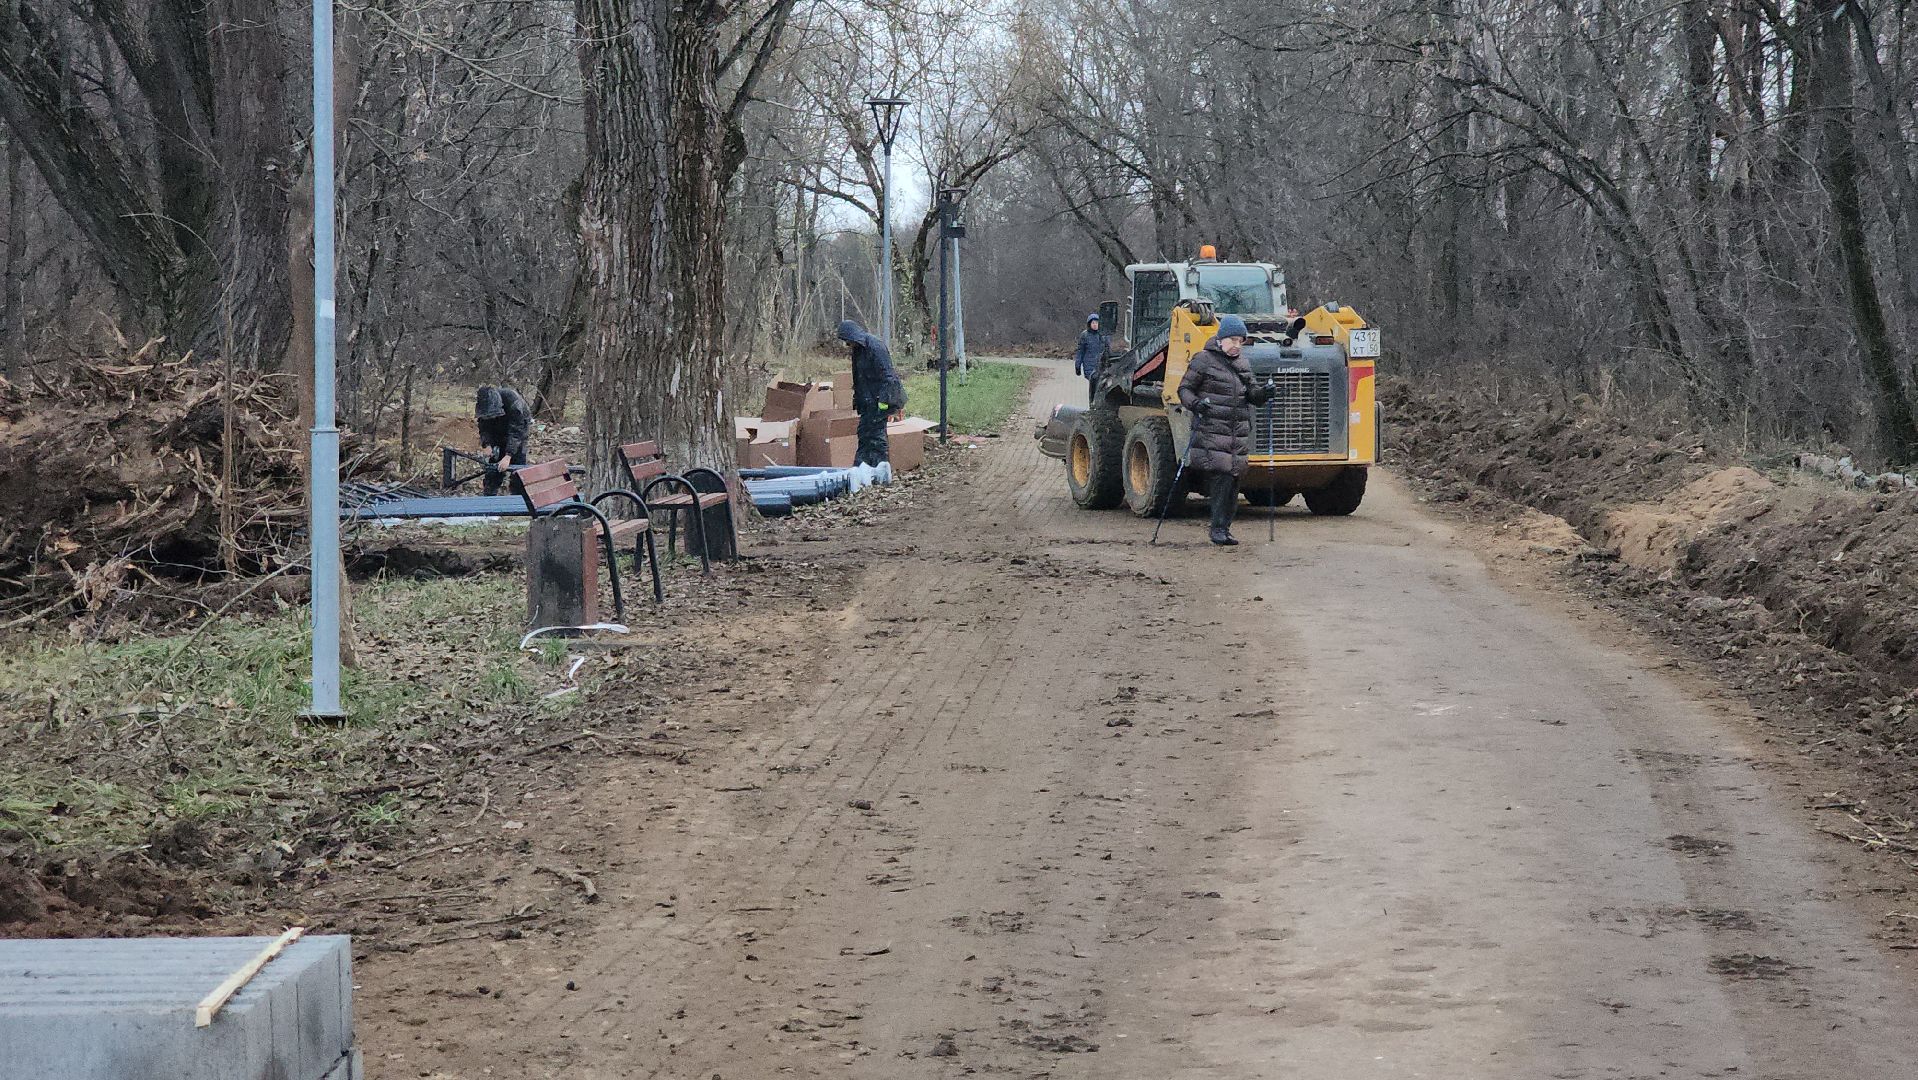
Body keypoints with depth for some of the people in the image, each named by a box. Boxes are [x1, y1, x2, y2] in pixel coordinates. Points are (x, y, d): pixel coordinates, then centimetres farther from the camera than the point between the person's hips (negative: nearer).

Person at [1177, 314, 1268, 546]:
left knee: (1234, 479, 4)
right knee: (1221, 477, -16)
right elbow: (1184, 388, 0)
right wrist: (1194, 403, -20)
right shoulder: (1204, 360, -1)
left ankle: (1225, 528, 10)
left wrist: (1263, 393, -1)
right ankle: (1218, 528, -13)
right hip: (1212, 430, -6)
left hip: (1239, 434, 6)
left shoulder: (1242, 364, 18)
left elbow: (1250, 393, 21)